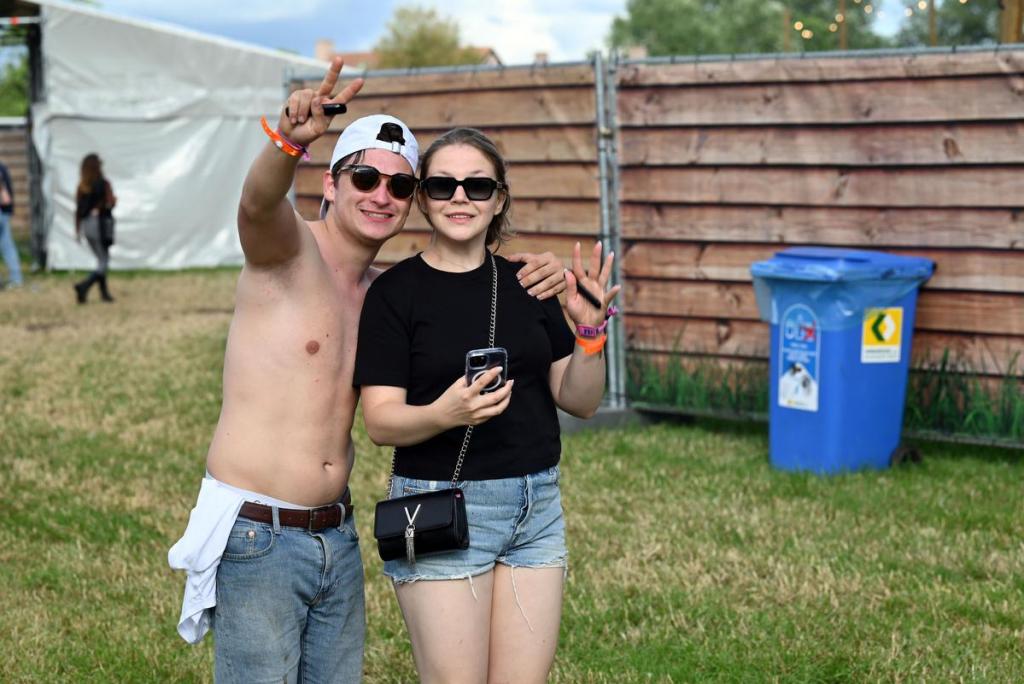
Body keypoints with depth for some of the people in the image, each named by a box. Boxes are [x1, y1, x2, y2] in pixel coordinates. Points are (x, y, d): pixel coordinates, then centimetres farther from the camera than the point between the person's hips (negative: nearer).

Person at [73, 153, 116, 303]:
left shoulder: (81, 186, 4)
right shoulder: (104, 184, -11)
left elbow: (78, 209, 4)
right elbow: (109, 205, -15)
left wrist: (77, 230, 10)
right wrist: (114, 200, 8)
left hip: (86, 224, 6)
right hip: (100, 223, -6)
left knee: (101, 259, 18)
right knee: (104, 261, 0)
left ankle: (105, 292, 19)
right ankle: (84, 285, -20)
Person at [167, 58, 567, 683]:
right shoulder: (288, 248, -10)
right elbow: (259, 202, -32)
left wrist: (540, 281, -2)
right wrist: (290, 140, -55)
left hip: (338, 538, 7)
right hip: (256, 537, -7)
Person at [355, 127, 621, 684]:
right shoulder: (396, 292, -6)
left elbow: (579, 401, 6)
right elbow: (380, 423, -11)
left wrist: (590, 331, -11)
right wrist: (444, 414, -30)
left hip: (537, 506, 4)